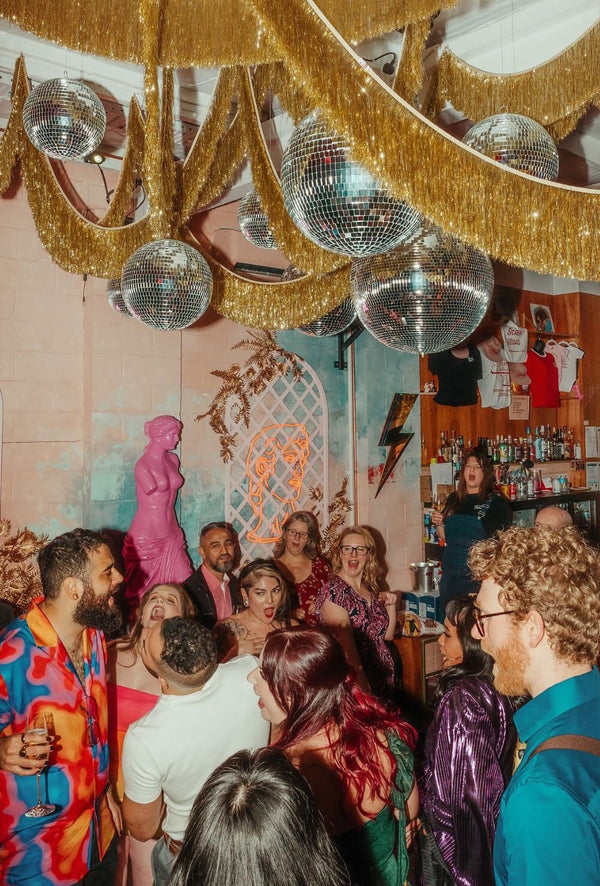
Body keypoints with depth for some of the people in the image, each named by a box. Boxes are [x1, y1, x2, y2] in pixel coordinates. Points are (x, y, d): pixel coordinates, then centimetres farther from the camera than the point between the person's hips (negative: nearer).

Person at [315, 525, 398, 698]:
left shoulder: (371, 589, 7)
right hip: (354, 683, -7)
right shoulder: (333, 590, -15)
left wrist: (391, 606, 2)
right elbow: (346, 648, -22)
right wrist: (363, 689, -25)